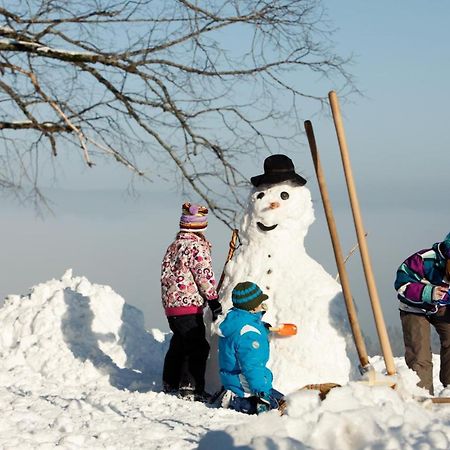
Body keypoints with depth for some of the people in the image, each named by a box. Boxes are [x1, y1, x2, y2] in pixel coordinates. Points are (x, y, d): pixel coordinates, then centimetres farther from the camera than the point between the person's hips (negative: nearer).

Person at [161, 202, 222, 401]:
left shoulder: (174, 245, 15)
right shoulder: (197, 246, -11)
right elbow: (204, 275, -16)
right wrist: (214, 301, -10)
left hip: (171, 304, 9)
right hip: (189, 305, -9)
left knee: (179, 345, 20)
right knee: (197, 347, -7)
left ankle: (170, 384, 28)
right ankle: (191, 388, -12)